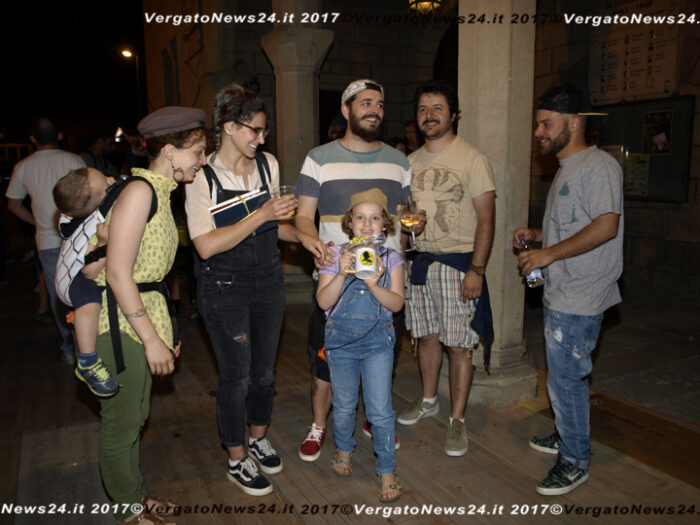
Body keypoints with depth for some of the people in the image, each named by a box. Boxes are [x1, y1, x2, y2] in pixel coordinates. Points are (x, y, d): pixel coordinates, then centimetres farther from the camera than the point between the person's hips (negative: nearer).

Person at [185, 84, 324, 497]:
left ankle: (260, 438, 42)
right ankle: (237, 460, 27)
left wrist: (301, 236, -2)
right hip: (225, 288, -5)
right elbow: (207, 245, -22)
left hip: (268, 281, 5)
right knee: (237, 375, 5)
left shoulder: (268, 165, 3)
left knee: (265, 370, 16)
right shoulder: (202, 176, -14)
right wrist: (262, 215, -25)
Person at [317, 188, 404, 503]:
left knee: (380, 410, 0)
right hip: (341, 339, 1)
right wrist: (342, 275, -30)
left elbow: (397, 303, -11)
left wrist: (374, 284, -28)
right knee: (343, 405, 17)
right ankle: (344, 449, 45)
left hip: (378, 340, 0)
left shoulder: (390, 257, -5)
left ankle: (387, 471, 19)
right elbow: (323, 302, -15)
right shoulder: (336, 255, -7)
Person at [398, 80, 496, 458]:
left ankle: (457, 420, 14)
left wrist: (476, 270, -17)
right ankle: (428, 400, 34)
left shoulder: (471, 158, -7)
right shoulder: (411, 162, 11)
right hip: (419, 260, 5)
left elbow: (485, 219, -11)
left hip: (458, 262, -5)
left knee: (459, 345, 0)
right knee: (427, 336, 16)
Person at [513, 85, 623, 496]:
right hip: (560, 294, 10)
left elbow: (605, 227, -24)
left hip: (579, 298, -10)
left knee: (566, 378, -2)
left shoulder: (598, 165, -13)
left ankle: (576, 460, 14)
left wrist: (549, 253, -21)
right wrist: (536, 234, 10)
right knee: (564, 375, 19)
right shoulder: (567, 169, 18)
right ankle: (568, 436, 36)